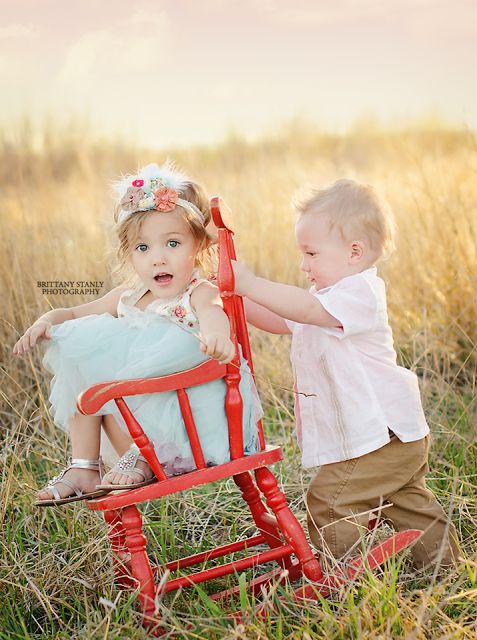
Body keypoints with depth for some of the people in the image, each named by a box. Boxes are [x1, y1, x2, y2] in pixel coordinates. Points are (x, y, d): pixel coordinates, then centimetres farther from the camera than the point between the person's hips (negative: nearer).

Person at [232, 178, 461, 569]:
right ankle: (444, 563, 31)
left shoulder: (360, 291, -18)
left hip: (378, 435, -11)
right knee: (409, 503, 20)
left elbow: (307, 308, -34)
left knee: (330, 505, -6)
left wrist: (251, 284, -33)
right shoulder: (327, 298, 14)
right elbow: (279, 321, 18)